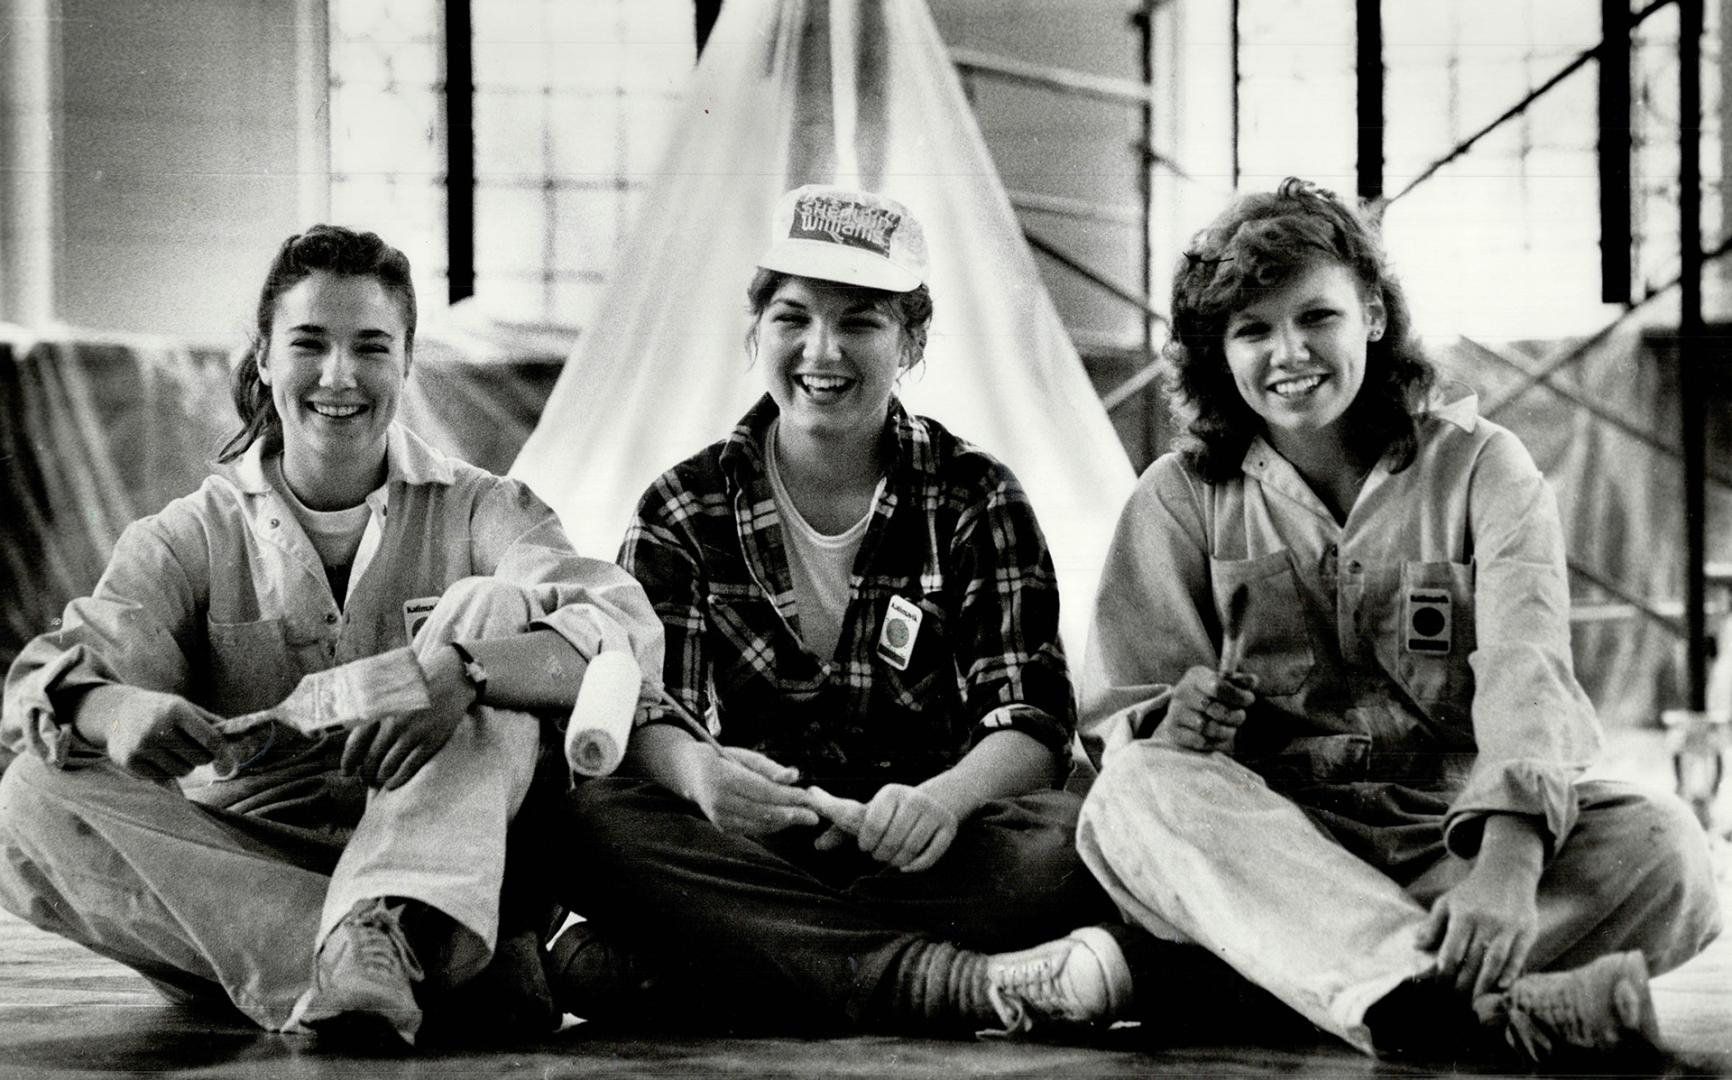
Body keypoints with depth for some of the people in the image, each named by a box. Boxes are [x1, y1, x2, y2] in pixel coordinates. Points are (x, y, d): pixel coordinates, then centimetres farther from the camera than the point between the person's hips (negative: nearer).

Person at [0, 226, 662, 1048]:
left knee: (491, 608, -17)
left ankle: (381, 932, -39)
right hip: (240, 866, 1)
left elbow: (627, 629, -13)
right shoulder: (191, 539, 9)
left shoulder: (476, 513, 6)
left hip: (439, 865, -1)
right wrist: (117, 710, -34)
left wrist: (457, 673, -34)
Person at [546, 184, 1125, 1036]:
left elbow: (1031, 720, -7)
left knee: (1066, 841, -32)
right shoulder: (682, 510, 7)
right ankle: (954, 982, -41)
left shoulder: (977, 501, 4)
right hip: (743, 852, 1)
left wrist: (943, 798, -31)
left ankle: (660, 974, -36)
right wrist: (696, 771, -31)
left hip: (928, 853, 0)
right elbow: (641, 714, -5)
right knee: (590, 819, -30)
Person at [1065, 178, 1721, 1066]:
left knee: (1663, 849, -27)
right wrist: (1172, 727, -24)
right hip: (1268, 842, 0)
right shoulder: (1182, 496, 11)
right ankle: (1487, 1002, -51)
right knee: (1135, 793, -33)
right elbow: (1118, 712, 4)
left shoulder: (1480, 469, 6)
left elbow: (1524, 673, -12)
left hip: (1457, 833, 0)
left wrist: (1509, 858, -33)